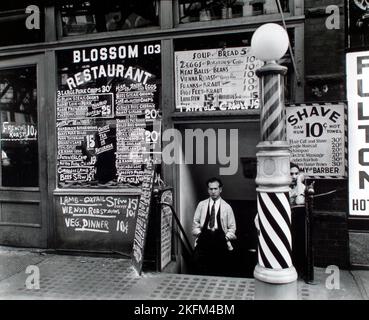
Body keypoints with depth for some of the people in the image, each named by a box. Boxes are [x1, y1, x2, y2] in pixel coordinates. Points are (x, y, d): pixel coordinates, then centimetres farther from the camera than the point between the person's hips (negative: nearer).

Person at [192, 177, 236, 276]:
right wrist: (198, 233, 1)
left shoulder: (226, 207, 9)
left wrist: (226, 237, -2)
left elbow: (232, 228, 12)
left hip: (220, 237, -1)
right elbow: (195, 222, 16)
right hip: (204, 237, 1)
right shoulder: (202, 205, 12)